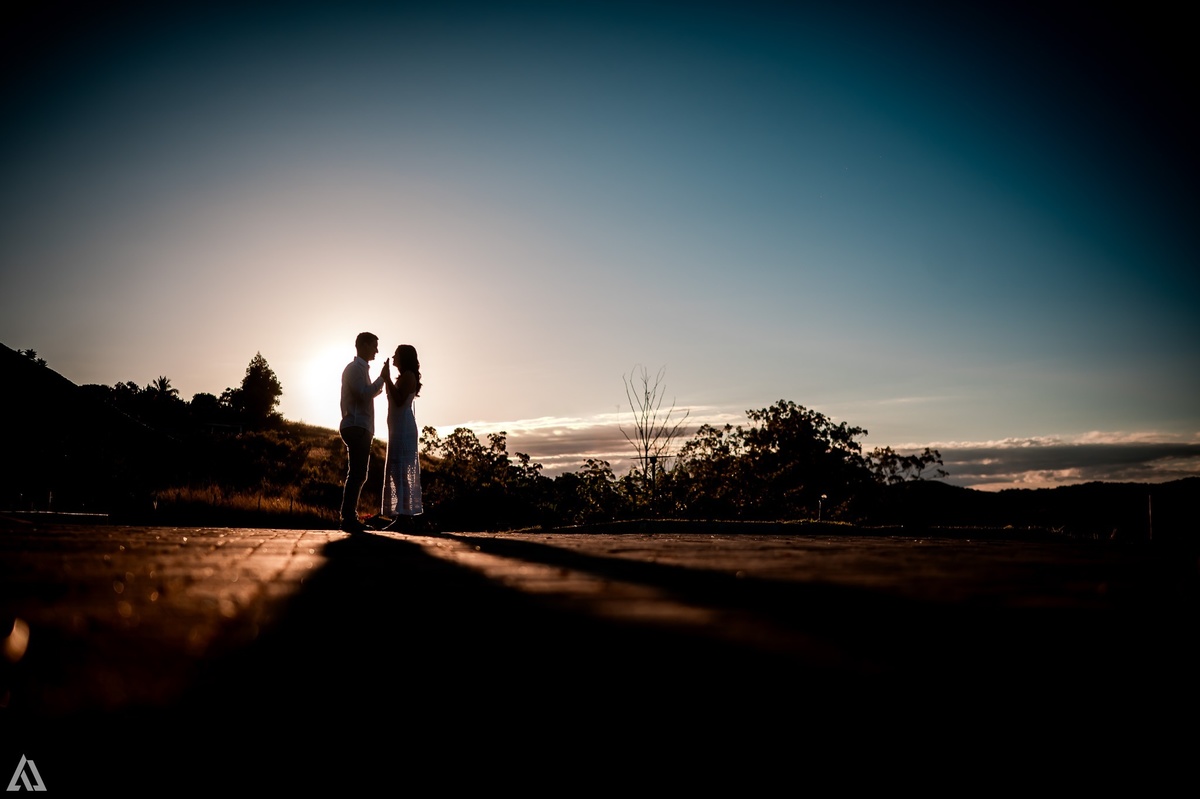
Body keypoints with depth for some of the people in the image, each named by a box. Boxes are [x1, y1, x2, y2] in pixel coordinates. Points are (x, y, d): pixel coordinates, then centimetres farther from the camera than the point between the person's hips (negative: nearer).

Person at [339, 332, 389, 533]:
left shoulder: (360, 368, 23)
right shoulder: (355, 368, -8)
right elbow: (365, 394, -20)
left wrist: (381, 384, 21)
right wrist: (382, 378, -11)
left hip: (360, 428, 10)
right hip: (357, 428, -10)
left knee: (358, 474, 9)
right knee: (357, 474, -13)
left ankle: (350, 517, 11)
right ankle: (349, 518, -15)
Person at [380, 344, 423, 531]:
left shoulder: (408, 375, -8)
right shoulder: (403, 377, 21)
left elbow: (399, 401, -19)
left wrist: (388, 380, -14)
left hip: (403, 429, -10)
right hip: (399, 429, 10)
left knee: (400, 471, -14)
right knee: (399, 472, 7)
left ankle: (404, 516, -16)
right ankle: (404, 516, 7)